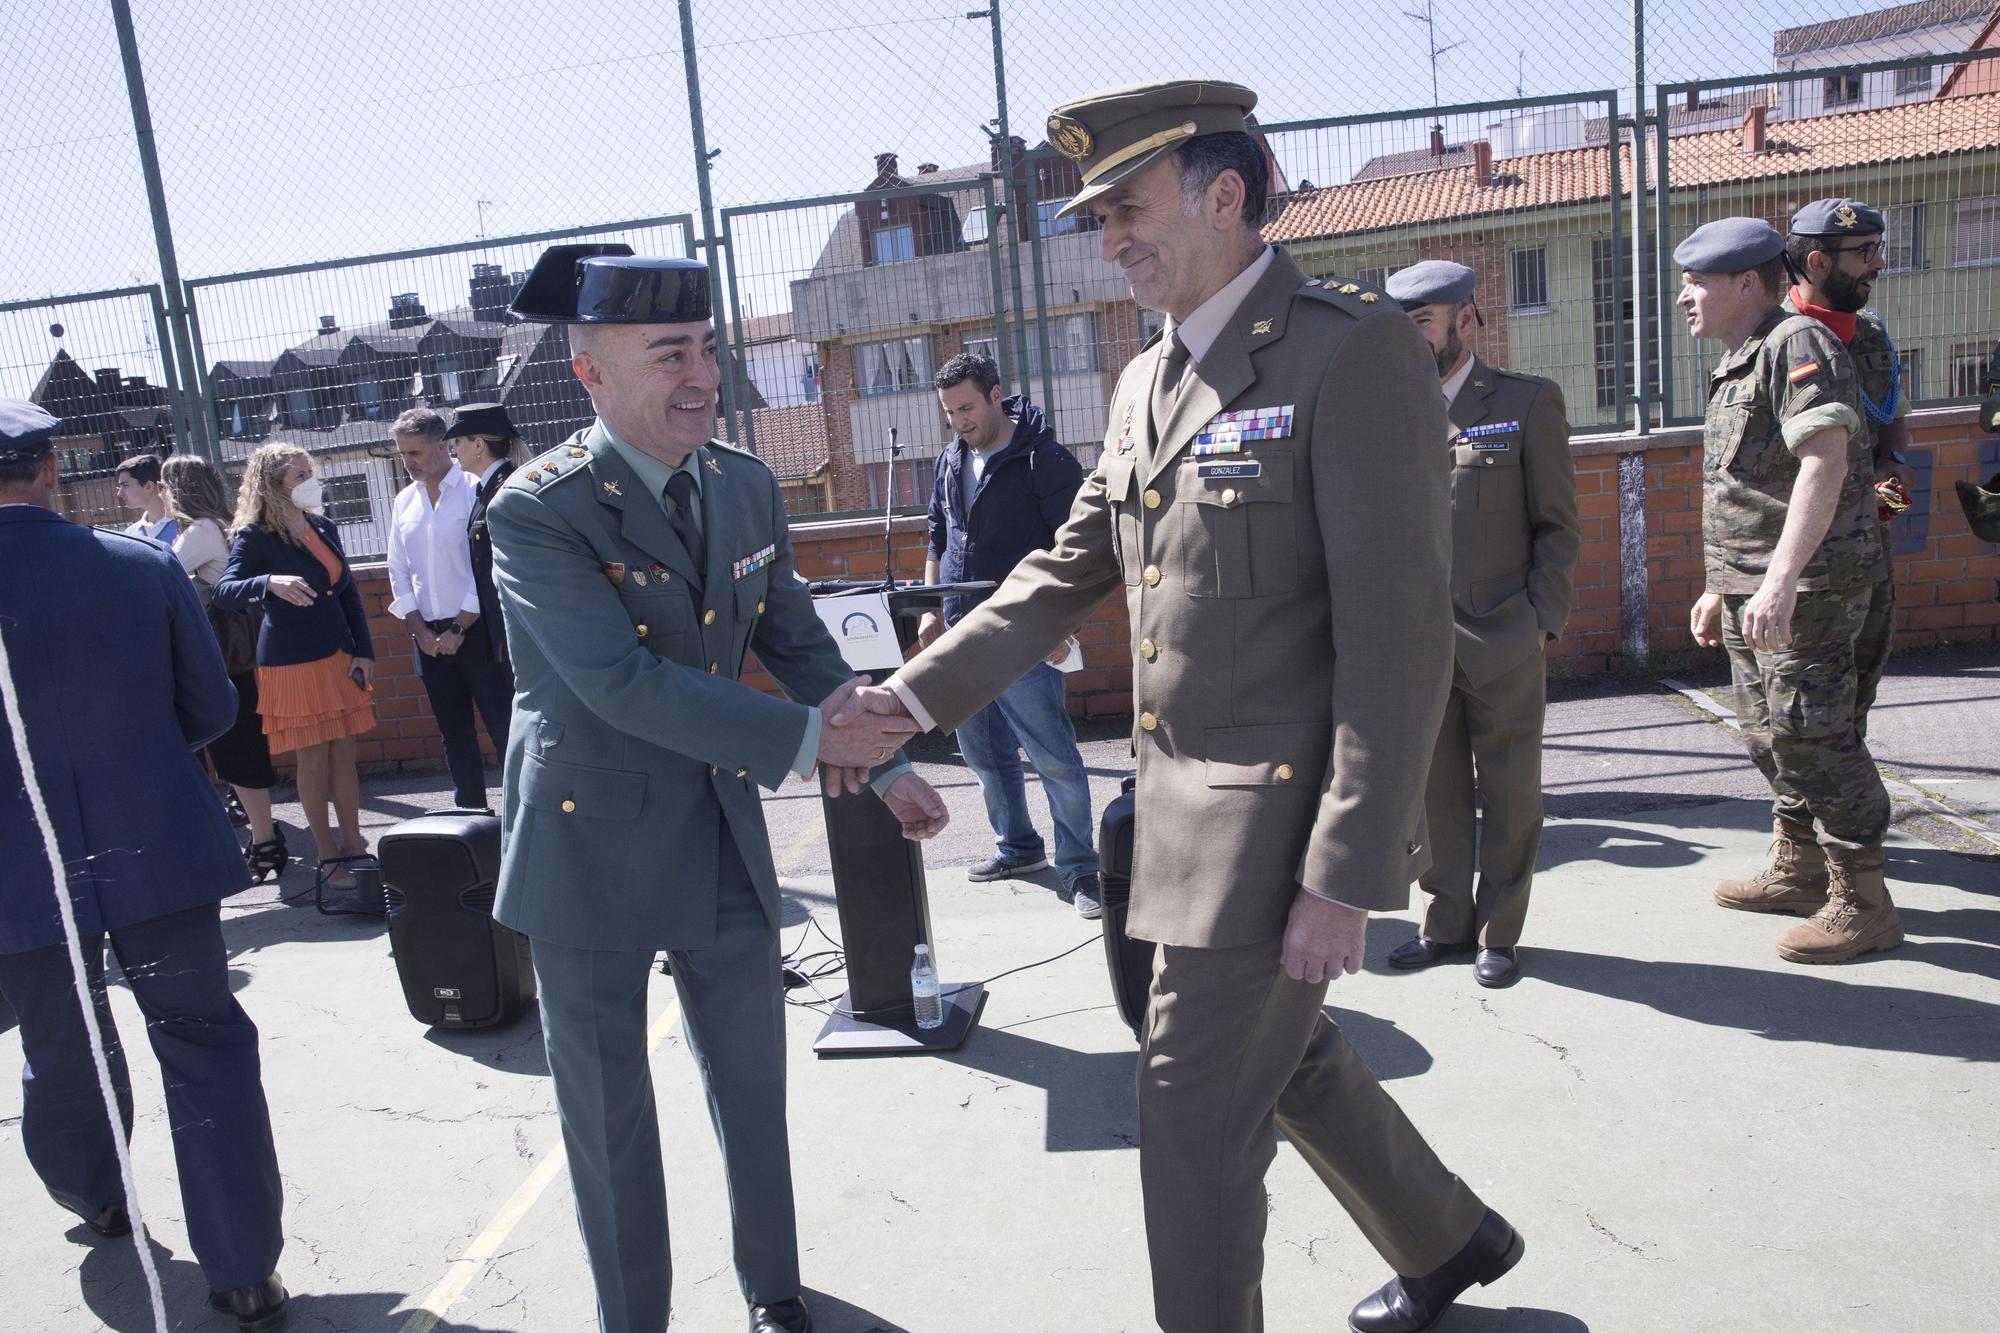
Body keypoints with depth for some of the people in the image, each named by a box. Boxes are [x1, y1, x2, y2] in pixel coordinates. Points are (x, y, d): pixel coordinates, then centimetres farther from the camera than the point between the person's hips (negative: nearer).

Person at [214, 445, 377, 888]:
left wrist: (364, 651, 5)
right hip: (292, 663, -5)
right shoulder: (255, 537, -11)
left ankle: (353, 844, 18)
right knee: (312, 758, 1)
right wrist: (269, 582, -43)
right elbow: (224, 592, -24)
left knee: (344, 751, 9)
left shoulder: (325, 528, 6)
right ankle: (327, 856, 11)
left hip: (338, 655, 6)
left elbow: (349, 593, 11)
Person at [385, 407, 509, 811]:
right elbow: (398, 571, 13)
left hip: (475, 628, -6)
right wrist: (420, 630, 1)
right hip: (429, 635, 6)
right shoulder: (404, 502, 12)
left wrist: (458, 630, -11)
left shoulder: (475, 490, -8)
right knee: (454, 732, 11)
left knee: (503, 725, -5)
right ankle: (471, 813, 19)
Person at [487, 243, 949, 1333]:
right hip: (592, 847, -5)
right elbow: (622, 684, -27)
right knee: (608, 1111, 12)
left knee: (753, 1084, 18)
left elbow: (794, 637, 11)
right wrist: (807, 738, -29)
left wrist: (884, 761, 9)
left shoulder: (745, 486, 0)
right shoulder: (537, 511, -18)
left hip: (722, 833, 5)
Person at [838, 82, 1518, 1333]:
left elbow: (1399, 637, -20)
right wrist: (916, 695, 7)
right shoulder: (1147, 380, 11)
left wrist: (1347, 875, -21)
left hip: (1281, 813, -8)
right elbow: (1068, 572, 15)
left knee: (1197, 1116, 1)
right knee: (1288, 1057, 23)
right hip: (1184, 796, 9)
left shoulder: (1354, 350, -15)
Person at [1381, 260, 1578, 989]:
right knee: (1433, 793, 10)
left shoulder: (1527, 401, 2)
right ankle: (1447, 921, 26)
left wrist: (1542, 621, -6)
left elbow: (1557, 525, 2)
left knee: (1509, 795, 8)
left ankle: (1499, 931, 23)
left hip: (1503, 643, -2)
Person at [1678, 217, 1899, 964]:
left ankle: (1862, 905, 5)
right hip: (1753, 592, 10)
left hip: (1806, 588, -10)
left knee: (1809, 739, -7)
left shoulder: (1796, 344, -13)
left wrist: (1781, 579, -32)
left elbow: (1825, 461, -25)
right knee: (1768, 735, 17)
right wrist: (1720, 589, 24)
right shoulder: (1738, 365, 18)